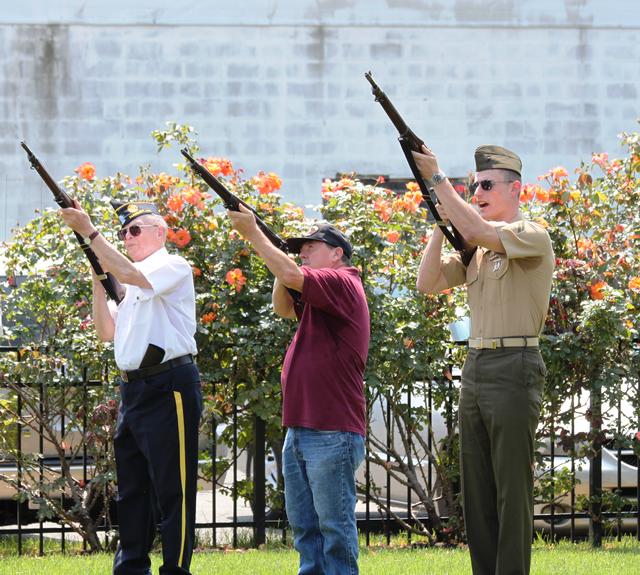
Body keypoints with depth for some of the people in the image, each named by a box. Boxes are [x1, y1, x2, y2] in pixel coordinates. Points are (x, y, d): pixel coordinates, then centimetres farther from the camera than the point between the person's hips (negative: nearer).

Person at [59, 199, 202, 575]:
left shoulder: (173, 266, -4)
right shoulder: (136, 282, 21)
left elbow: (128, 273, -22)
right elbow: (107, 331, 18)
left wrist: (89, 232, -18)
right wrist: (97, 278, 9)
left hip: (168, 389, -9)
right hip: (134, 390, 9)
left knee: (172, 488, -8)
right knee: (132, 488, 13)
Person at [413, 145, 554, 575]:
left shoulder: (532, 236, -8)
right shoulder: (476, 248, 16)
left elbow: (477, 231, -24)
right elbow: (429, 282, 11)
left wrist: (436, 177, -19)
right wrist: (441, 224, 3)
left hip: (515, 368, -8)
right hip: (475, 369, 8)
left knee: (512, 490, -6)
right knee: (477, 490, 9)